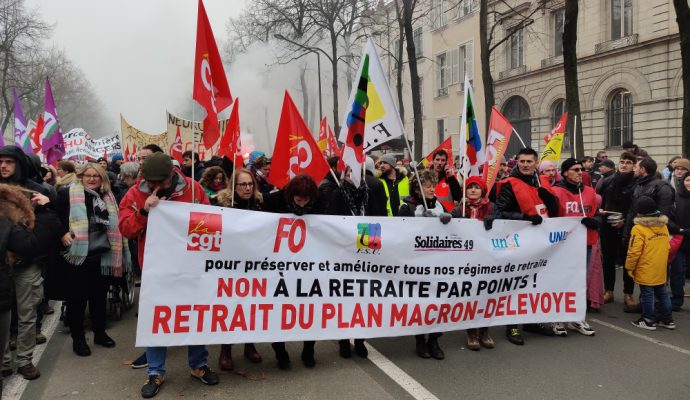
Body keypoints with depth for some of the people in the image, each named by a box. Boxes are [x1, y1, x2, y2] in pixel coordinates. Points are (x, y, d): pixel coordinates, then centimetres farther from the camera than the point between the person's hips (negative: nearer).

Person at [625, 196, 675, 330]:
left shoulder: (638, 229, -19)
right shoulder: (663, 226, 3)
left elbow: (634, 252, -19)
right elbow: (667, 247, 13)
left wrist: (629, 268, -8)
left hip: (645, 271, -7)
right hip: (661, 270, 7)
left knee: (647, 294, 3)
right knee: (662, 293, 16)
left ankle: (649, 320, 12)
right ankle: (668, 319, 25)